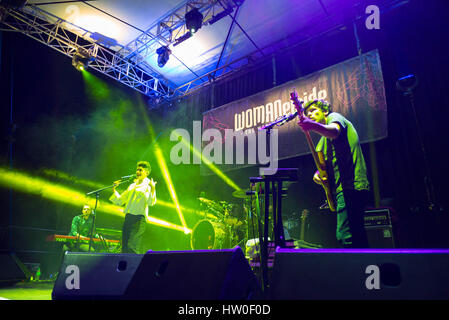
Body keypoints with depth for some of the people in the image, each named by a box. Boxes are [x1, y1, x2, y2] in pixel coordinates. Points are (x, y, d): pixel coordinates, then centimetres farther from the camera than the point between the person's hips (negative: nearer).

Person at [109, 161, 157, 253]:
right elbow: (119, 201, 26)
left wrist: (153, 188, -30)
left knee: (131, 247, -18)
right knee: (125, 248, 6)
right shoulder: (132, 185, 22)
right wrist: (114, 190, 14)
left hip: (139, 219, -7)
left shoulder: (148, 185, 0)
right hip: (128, 218, 7)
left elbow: (151, 202, -17)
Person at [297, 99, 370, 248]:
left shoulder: (334, 117, 2)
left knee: (345, 236, -19)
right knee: (357, 238, 14)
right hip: (343, 188, 11)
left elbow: (334, 131, -23)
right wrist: (318, 174, 3)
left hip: (349, 186, -11)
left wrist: (313, 126, -44)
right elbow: (325, 163, 27)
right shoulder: (323, 140, 29)